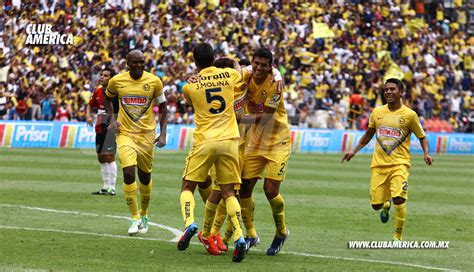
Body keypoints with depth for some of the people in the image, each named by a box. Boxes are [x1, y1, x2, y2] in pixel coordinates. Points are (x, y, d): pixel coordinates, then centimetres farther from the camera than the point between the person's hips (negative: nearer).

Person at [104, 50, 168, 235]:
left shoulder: (154, 82, -6)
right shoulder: (117, 81, -4)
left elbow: (162, 107, 5)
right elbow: (108, 99, 17)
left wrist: (163, 134, -4)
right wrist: (112, 119, 1)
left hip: (147, 134, 1)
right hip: (125, 133, -1)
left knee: (145, 176, 10)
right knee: (128, 173, -17)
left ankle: (143, 215, 32)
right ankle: (135, 218, -6)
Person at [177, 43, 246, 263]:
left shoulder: (189, 86, 1)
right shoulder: (229, 75, 4)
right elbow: (239, 74, 29)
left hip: (204, 141, -2)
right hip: (229, 140, 2)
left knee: (188, 187, 11)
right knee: (228, 192, 8)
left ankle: (189, 223, -16)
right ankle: (239, 237, -10)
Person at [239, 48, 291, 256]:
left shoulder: (274, 84, -19)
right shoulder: (247, 77, -5)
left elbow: (265, 118, -21)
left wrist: (239, 119, -24)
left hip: (278, 142, -5)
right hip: (255, 142, 5)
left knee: (271, 190, -12)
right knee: (244, 188, -1)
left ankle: (281, 233, 13)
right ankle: (251, 235, 16)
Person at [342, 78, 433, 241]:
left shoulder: (409, 114, -2)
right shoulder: (377, 112, 7)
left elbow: (422, 137, 6)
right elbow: (369, 134, 22)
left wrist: (426, 153, -11)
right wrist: (354, 151, 16)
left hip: (399, 164, -3)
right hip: (379, 164, 3)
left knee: (399, 199, -23)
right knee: (376, 205, -1)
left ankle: (398, 235, -5)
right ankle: (386, 205, 38)